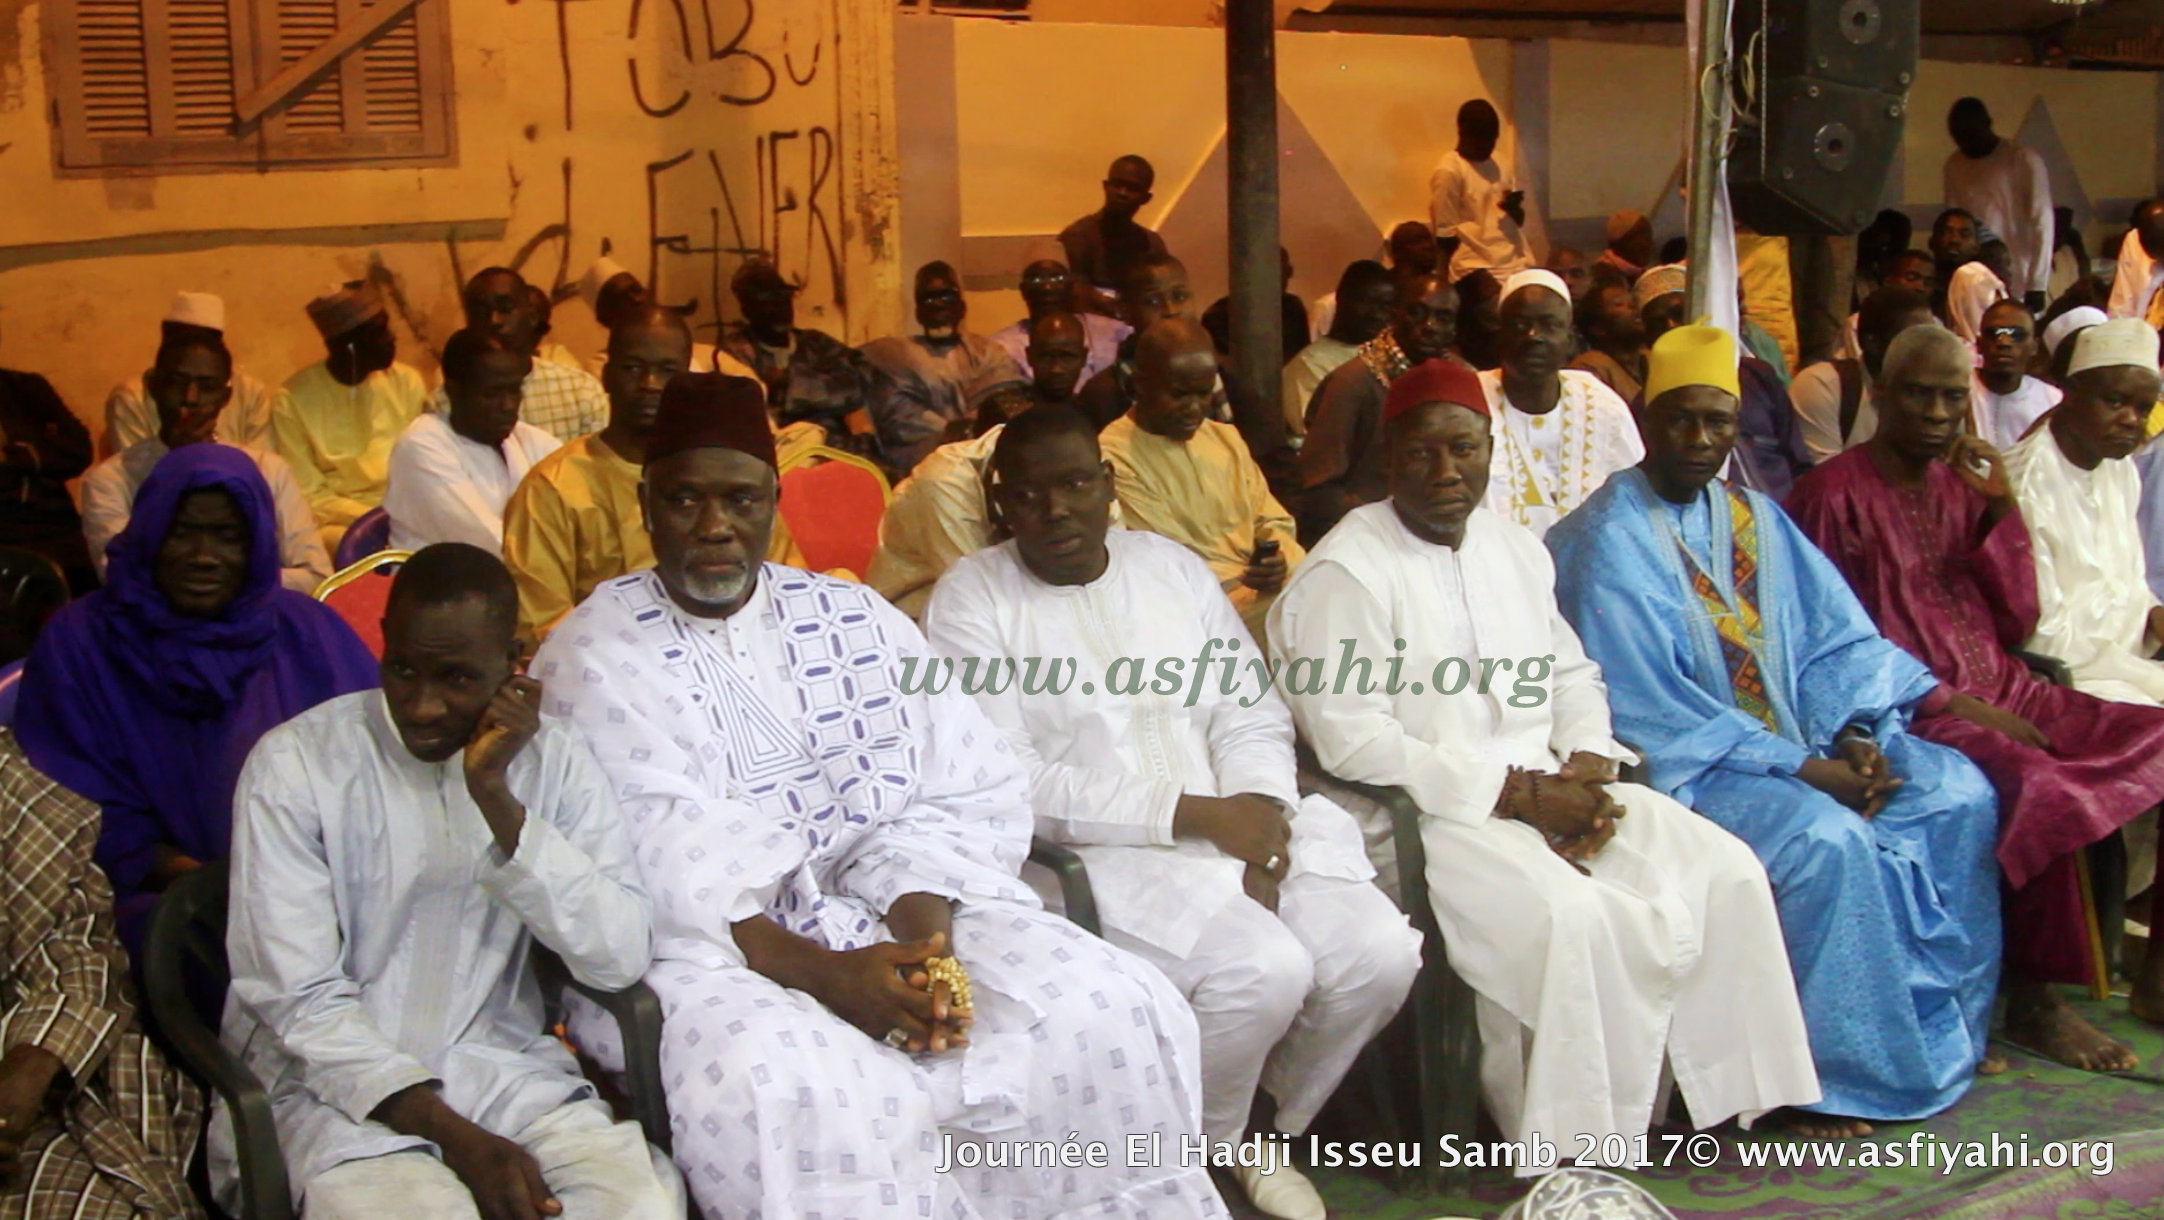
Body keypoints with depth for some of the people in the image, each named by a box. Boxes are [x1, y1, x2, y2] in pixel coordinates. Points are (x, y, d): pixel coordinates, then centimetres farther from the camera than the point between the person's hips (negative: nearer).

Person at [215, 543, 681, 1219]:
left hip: (501, 1063, 2)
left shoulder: (555, 757, 2)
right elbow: (297, 997, -10)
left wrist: (497, 798, -17)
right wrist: (454, 1135, -20)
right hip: (335, 1079, -2)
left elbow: (623, 959, -9)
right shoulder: (295, 763, -6)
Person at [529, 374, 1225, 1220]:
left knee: (1116, 1010, -15)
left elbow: (964, 792, 3)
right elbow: (662, 866, -12)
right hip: (704, 952, -4)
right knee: (799, 1095, -36)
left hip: (892, 918, 4)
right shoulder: (593, 658, 0)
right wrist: (821, 972, -23)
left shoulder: (855, 617, 12)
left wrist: (921, 931, -16)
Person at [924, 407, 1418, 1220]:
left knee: (1380, 955, -16)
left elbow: (1251, 710, 10)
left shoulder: (1171, 565, 14)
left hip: (1236, 821, 6)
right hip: (1098, 851, -5)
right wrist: (1194, 814, -16)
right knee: (1265, 970, -29)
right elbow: (1011, 785, -12)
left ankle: (1258, 1132, 11)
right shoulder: (971, 600, -2)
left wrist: (1257, 817, -12)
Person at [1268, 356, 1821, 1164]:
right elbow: (1349, 740, -19)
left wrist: (1588, 768, -2)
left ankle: (1739, 1093, 9)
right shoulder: (1346, 572, -11)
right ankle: (1570, 1155, -13)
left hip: (1546, 786, 8)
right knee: (1567, 919, -31)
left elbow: (1572, 674, 21)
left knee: (1727, 871, -6)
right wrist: (1512, 792, -18)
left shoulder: (1515, 545, 15)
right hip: (1430, 810, -7)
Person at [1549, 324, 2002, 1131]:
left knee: (1959, 793, -1)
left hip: (1793, 739, 8)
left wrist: (1854, 733, -11)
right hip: (1679, 764, -8)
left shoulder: (1754, 518, 12)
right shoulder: (1608, 542, -13)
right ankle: (1842, 1073, -13)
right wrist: (1802, 771, -21)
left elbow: (1836, 639, 10)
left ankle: (1945, 1028, 10)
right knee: (1826, 838, -29)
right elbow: (1650, 710, -19)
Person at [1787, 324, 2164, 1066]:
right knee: (2037, 787, -31)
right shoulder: (1833, 496, -4)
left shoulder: (1962, 482, 16)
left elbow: (2017, 623, 13)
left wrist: (1999, 508, 1)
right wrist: (1955, 705, -16)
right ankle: (2033, 1002, -15)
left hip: (1999, 693, 7)